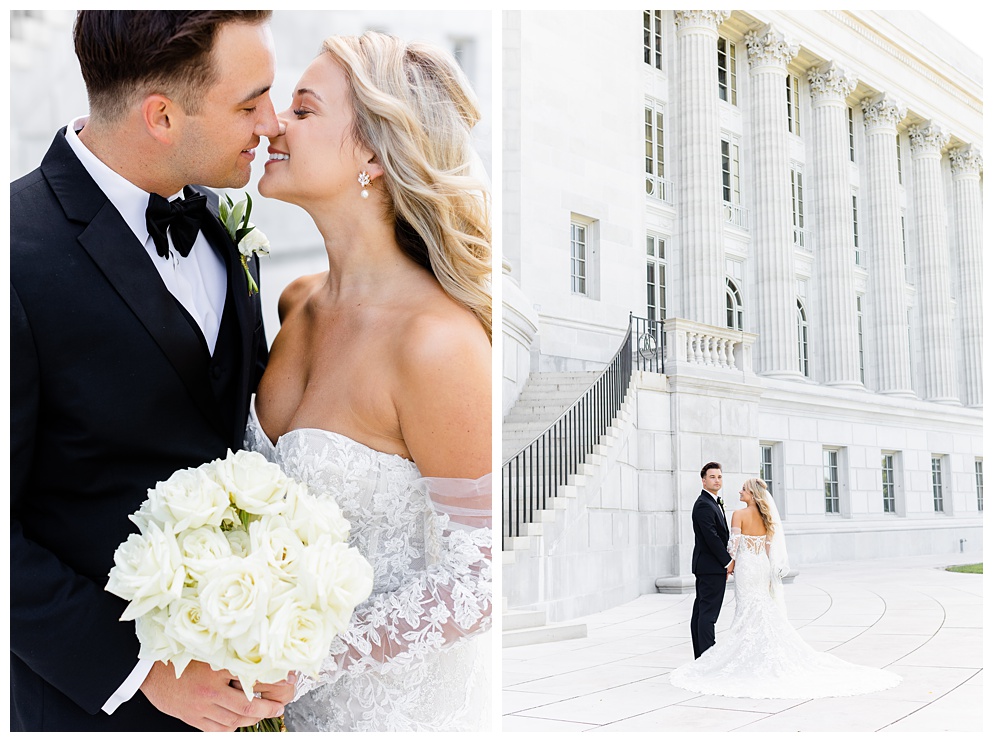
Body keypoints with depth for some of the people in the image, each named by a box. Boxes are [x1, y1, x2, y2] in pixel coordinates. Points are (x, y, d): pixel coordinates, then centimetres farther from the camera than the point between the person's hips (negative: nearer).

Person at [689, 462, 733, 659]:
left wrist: (725, 563, 14)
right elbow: (711, 537, -21)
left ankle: (701, 657, 17)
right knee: (708, 613, -9)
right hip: (712, 567, -11)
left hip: (706, 567, 11)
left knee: (700, 612, 11)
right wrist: (727, 562, -14)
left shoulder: (712, 503, 18)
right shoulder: (704, 505, -15)